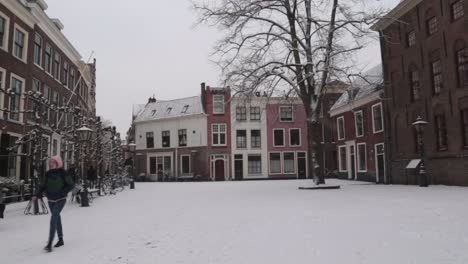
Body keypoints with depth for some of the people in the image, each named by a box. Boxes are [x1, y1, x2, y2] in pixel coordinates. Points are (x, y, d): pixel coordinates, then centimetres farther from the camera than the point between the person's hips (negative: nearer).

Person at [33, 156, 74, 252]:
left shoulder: (63, 173, -12)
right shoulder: (48, 174, 2)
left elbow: (71, 185, -10)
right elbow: (44, 186, 9)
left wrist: (62, 193, -19)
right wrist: (37, 195, -3)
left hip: (60, 199, -6)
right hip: (51, 200, 6)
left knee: (54, 218, -17)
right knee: (57, 219, 15)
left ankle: (49, 244, -17)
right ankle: (60, 240, 29)